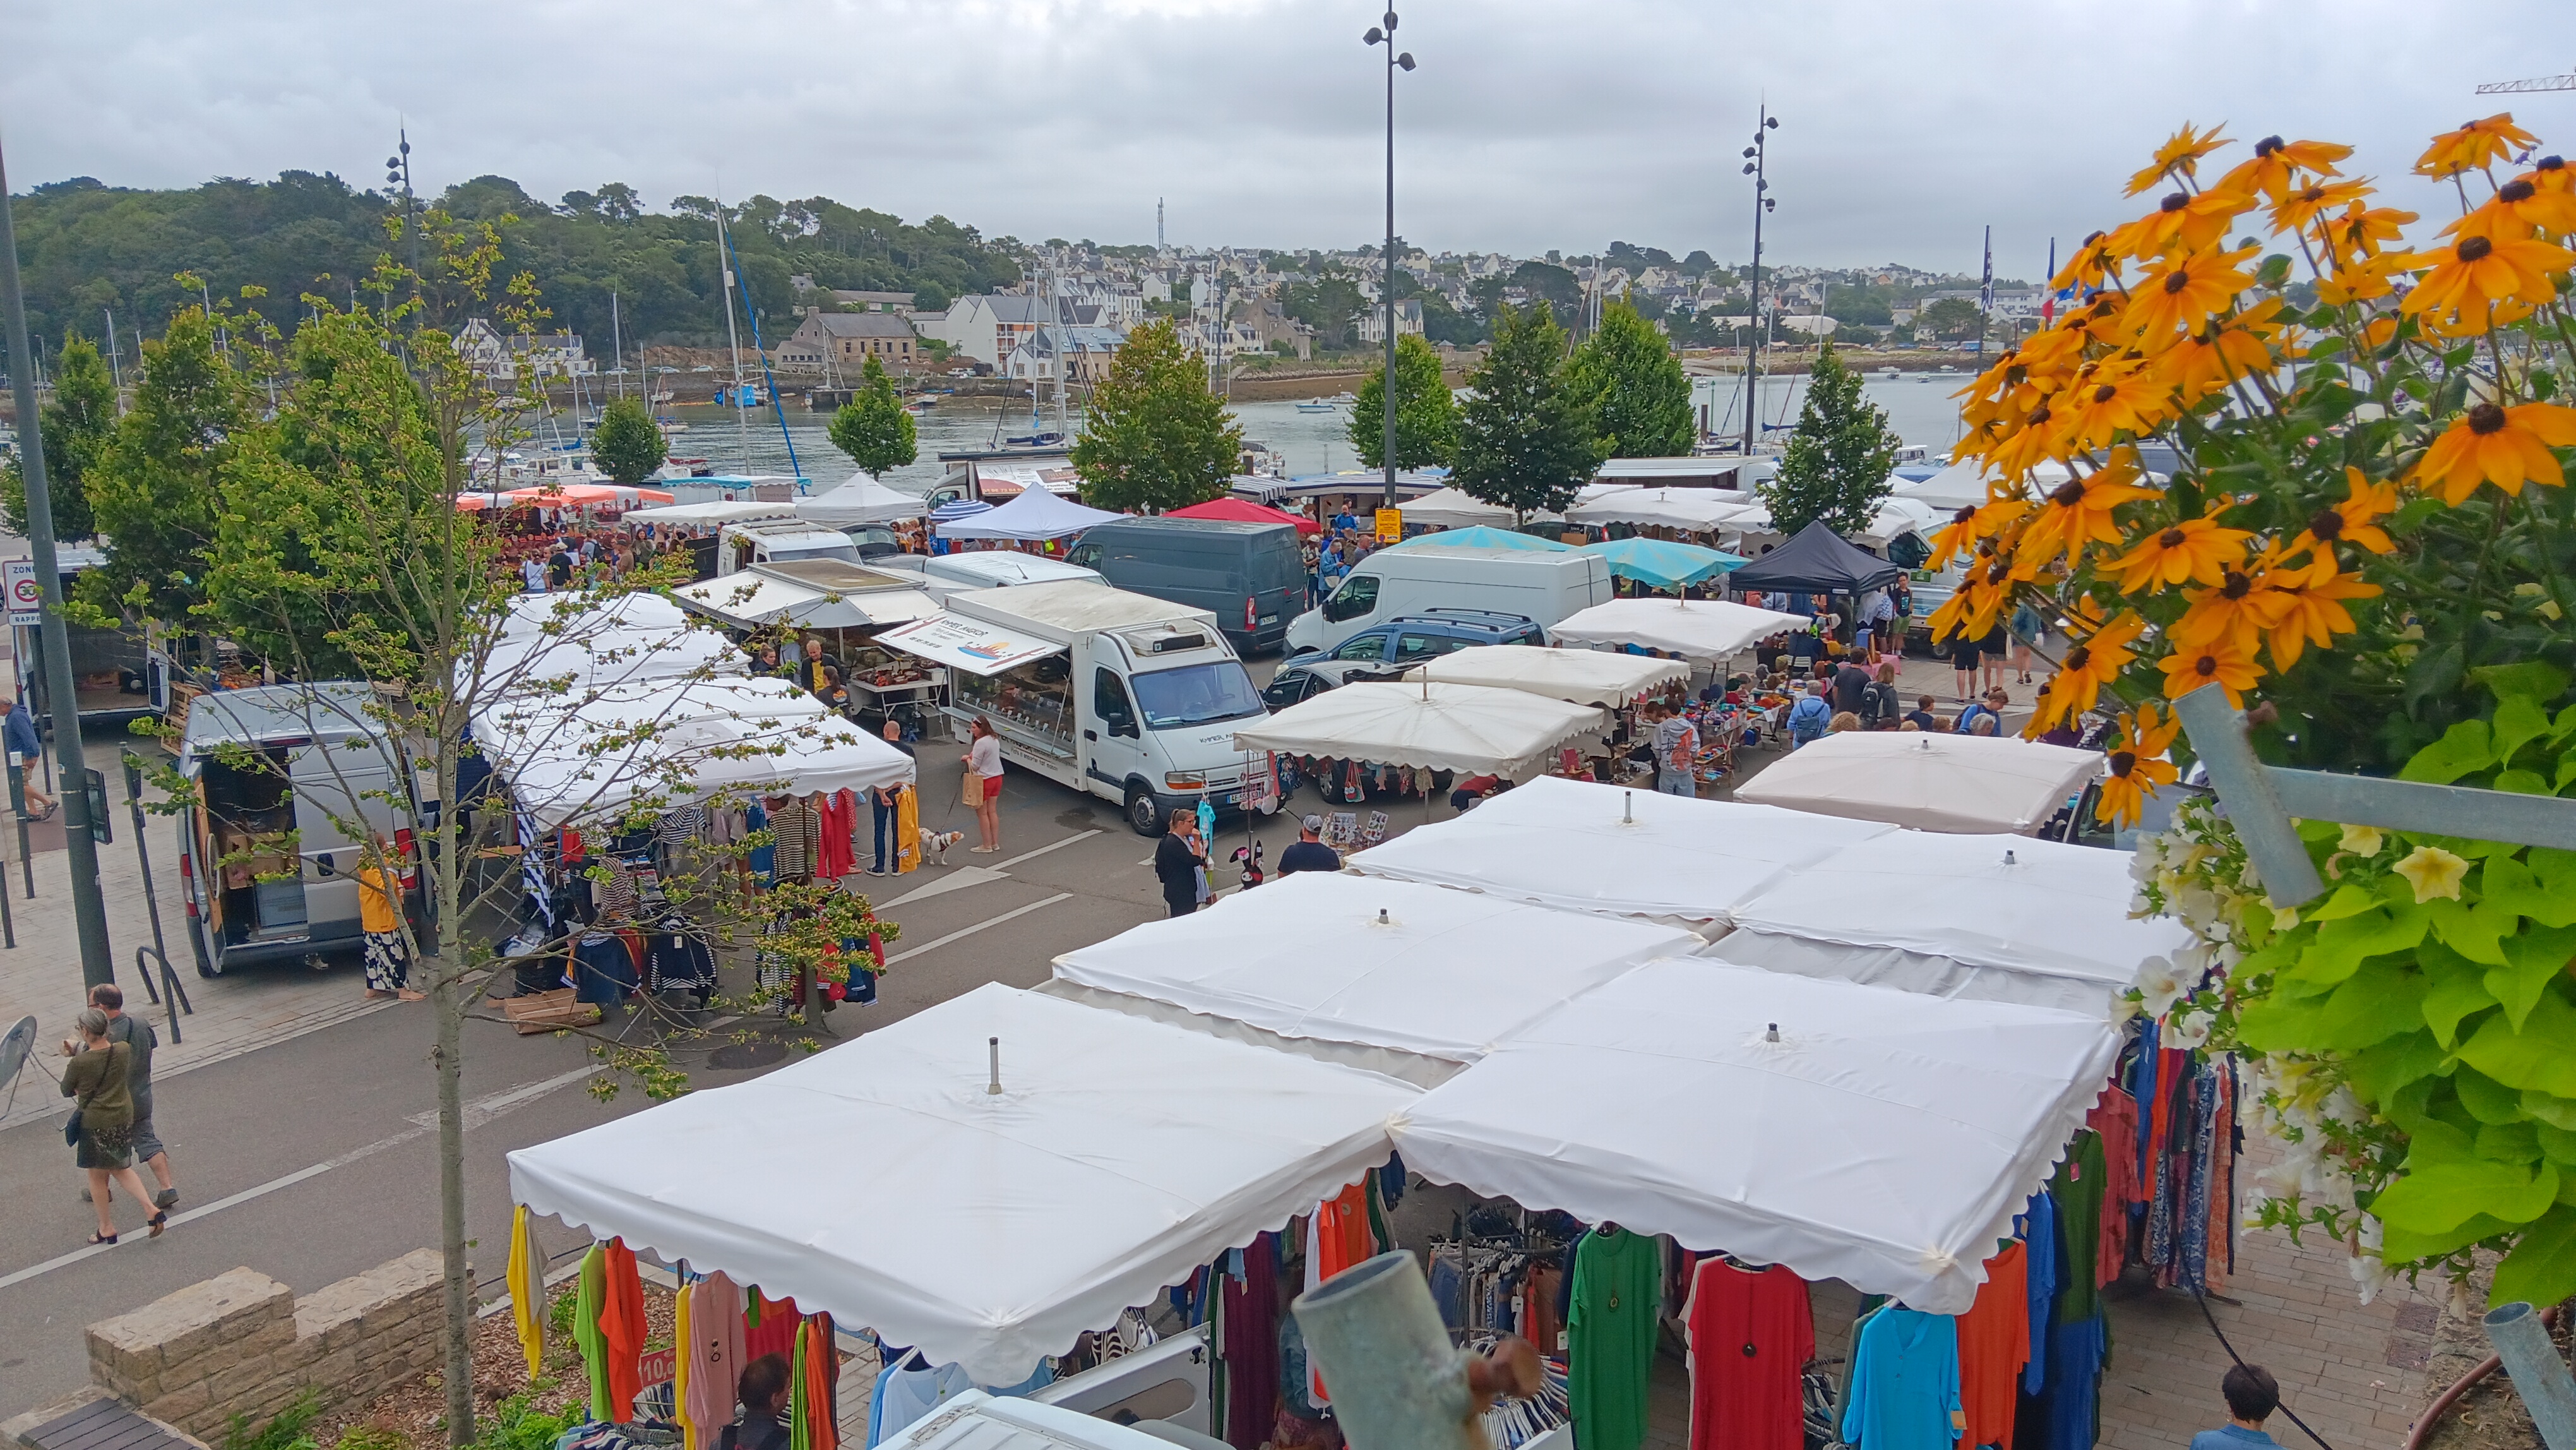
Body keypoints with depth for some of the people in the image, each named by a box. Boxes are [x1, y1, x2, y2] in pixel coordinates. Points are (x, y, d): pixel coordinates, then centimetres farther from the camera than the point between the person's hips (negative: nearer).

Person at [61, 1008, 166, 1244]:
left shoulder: (79, 1063, -21)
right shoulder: (123, 1050, -8)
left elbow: (67, 1091, -3)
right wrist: (77, 1051, 10)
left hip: (95, 1123, -5)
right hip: (124, 1118, 5)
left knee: (97, 1176, 14)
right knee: (121, 1169, 22)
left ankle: (107, 1228, 25)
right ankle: (153, 1211, 7)